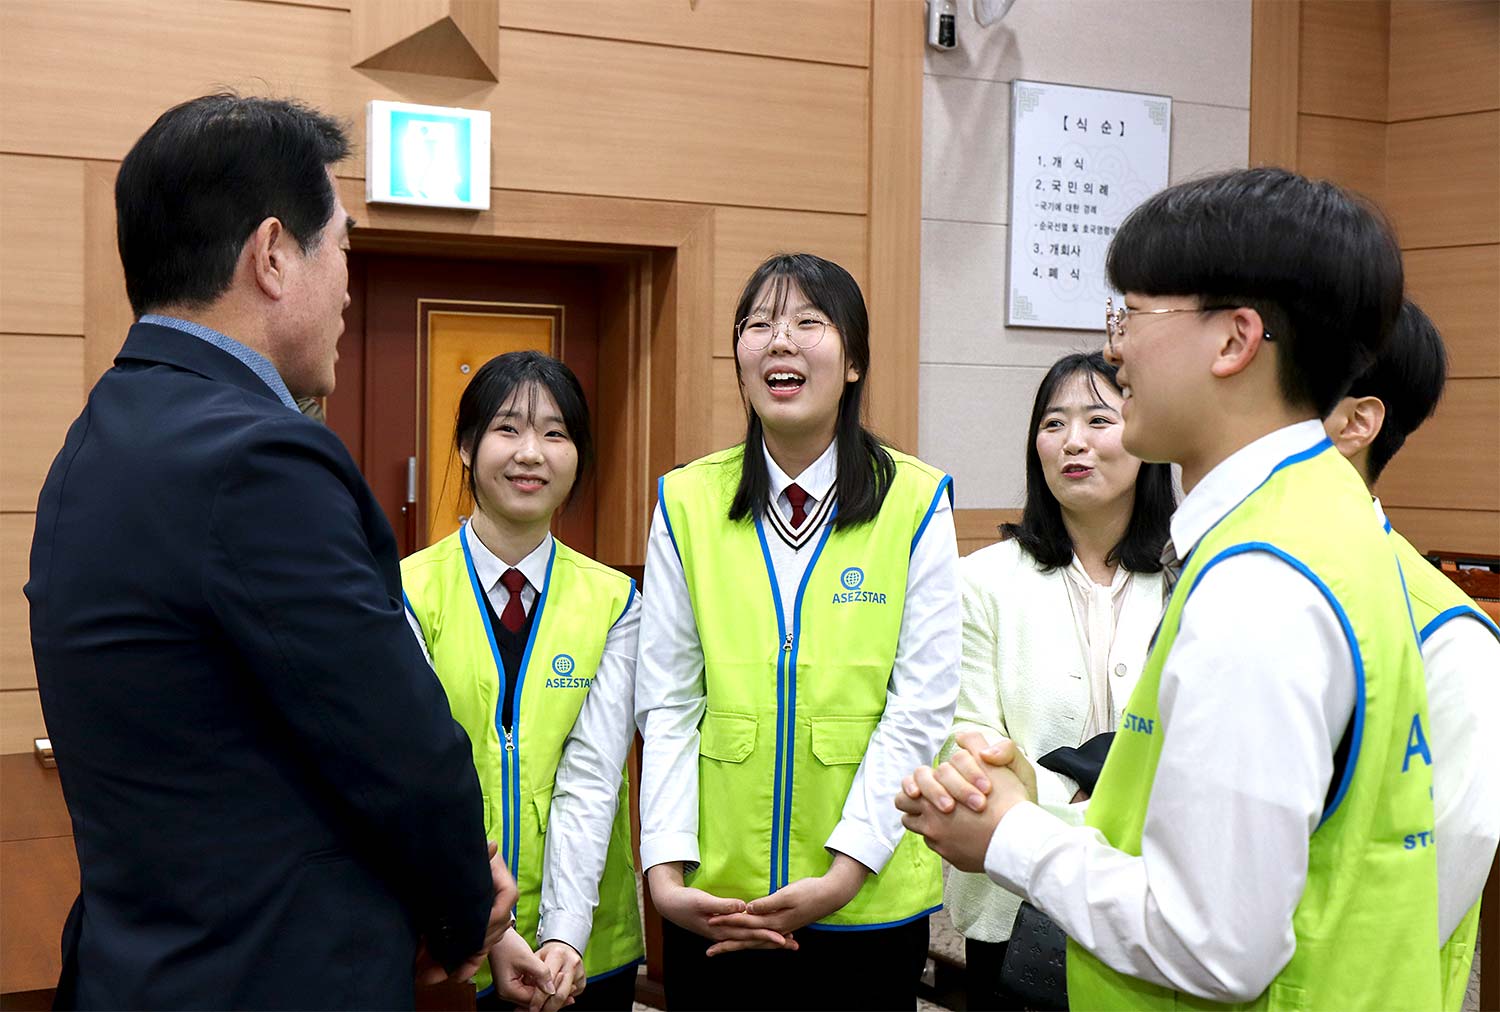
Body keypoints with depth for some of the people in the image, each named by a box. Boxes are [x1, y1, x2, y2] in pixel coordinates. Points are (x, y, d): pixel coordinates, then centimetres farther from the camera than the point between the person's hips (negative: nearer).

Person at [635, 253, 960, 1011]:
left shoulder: (916, 502, -3)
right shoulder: (687, 502, 2)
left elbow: (920, 708, -6)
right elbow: (667, 704, 1)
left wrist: (843, 875, -13)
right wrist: (665, 871, -9)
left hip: (870, 903, -1)